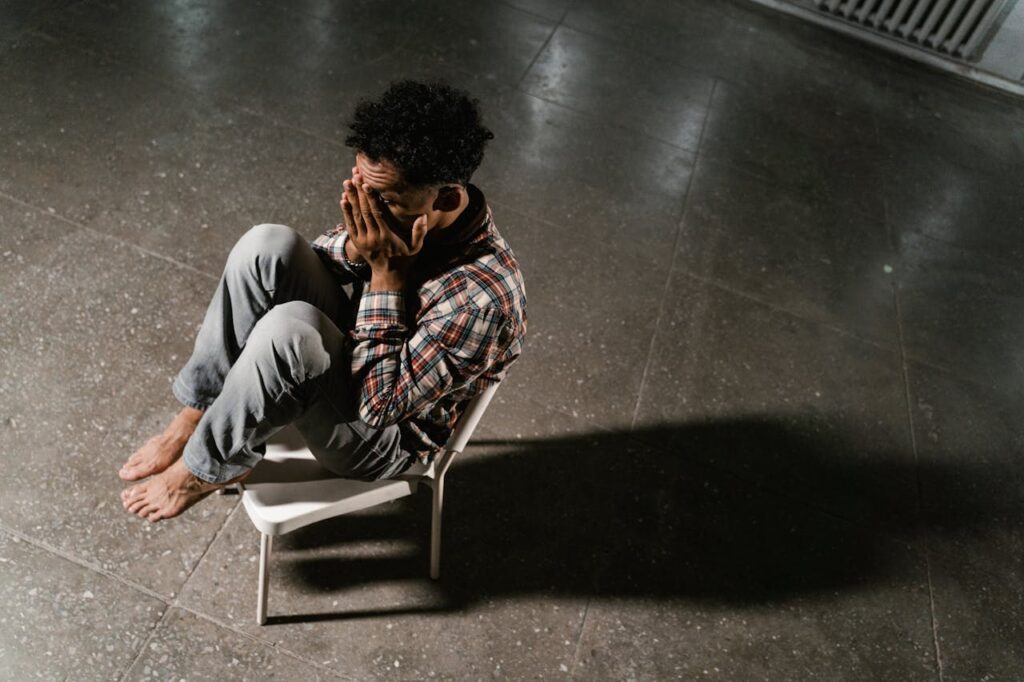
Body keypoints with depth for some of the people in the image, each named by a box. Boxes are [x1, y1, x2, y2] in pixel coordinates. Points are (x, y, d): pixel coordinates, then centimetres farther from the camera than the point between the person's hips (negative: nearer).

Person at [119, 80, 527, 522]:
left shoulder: (482, 297, -34)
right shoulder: (398, 208, -13)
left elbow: (380, 403, -30)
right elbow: (323, 255, 4)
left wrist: (388, 272, -33)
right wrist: (354, 248, -21)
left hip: (383, 437, -7)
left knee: (288, 329, -35)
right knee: (268, 245, -16)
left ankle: (208, 465, -5)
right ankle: (196, 415, -4)